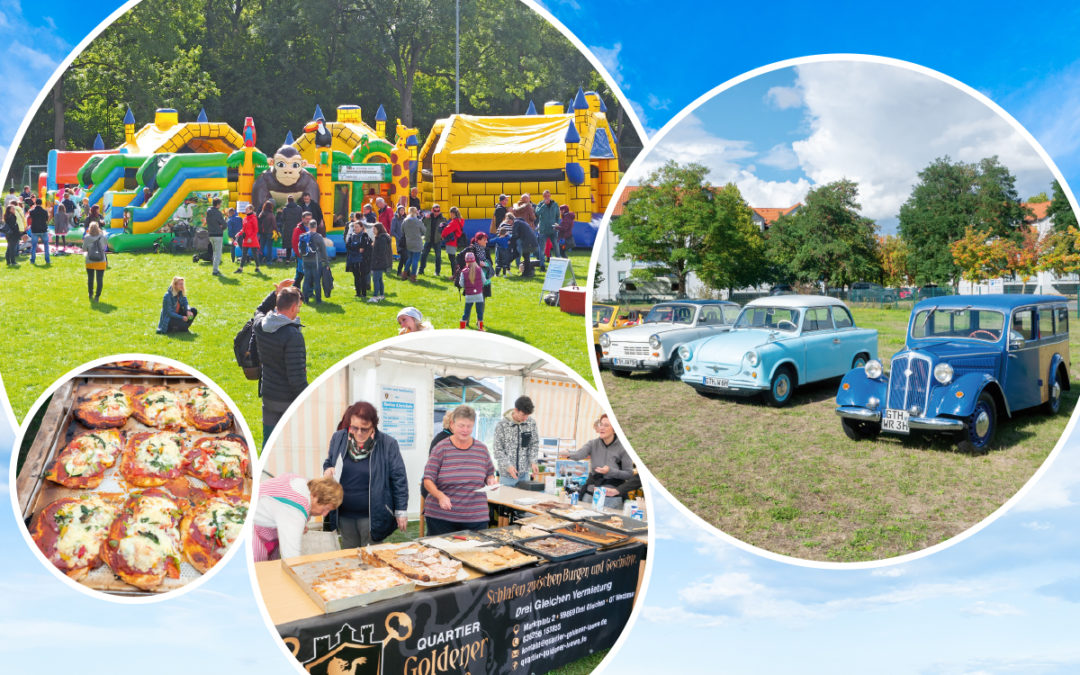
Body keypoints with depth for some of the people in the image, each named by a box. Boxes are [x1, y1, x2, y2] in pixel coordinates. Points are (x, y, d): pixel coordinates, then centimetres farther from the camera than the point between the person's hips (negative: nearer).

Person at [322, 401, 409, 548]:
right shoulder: (338, 438, -1)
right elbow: (328, 463, 15)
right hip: (344, 515, 4)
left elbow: (399, 480, -7)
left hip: (372, 516, -4)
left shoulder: (388, 444, -12)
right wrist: (328, 471, -9)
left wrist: (401, 512, -6)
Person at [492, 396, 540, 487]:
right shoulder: (502, 425, -10)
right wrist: (508, 466, -17)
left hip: (524, 472, 3)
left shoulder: (532, 423, -2)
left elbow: (534, 444, 8)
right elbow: (498, 450, -8)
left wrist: (533, 461, -5)